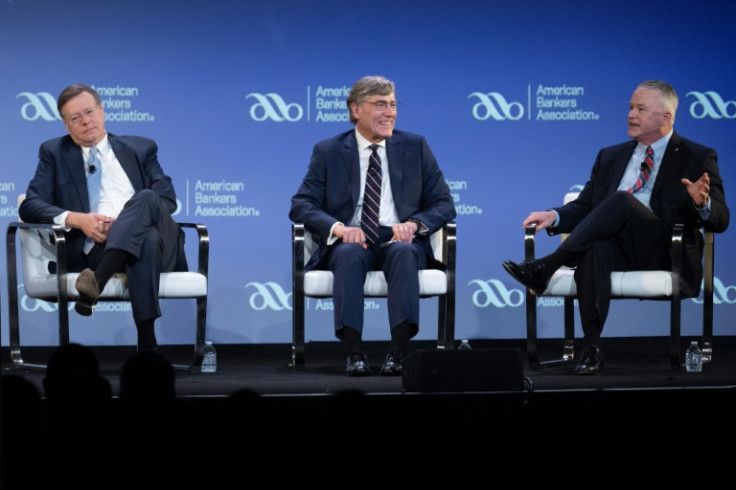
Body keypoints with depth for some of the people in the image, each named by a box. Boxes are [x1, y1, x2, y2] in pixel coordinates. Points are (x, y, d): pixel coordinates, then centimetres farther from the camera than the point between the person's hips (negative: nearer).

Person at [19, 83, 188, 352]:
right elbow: (30, 206, 9)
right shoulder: (54, 153, 21)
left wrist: (125, 222, -9)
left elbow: (168, 199, 12)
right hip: (92, 248, -2)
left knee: (145, 198, -34)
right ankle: (147, 345, -51)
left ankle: (97, 281, -52)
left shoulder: (141, 149, 24)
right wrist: (77, 219, -12)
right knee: (148, 239, -38)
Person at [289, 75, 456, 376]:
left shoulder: (415, 147, 12)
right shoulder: (327, 152, 9)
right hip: (350, 242, 0)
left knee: (403, 252, -35)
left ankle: (398, 352, -40)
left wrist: (414, 224, -14)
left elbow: (444, 204, 8)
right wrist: (338, 228, -19)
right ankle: (354, 353, -38)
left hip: (401, 242, 0)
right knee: (349, 254, -36)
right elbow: (301, 205, 1)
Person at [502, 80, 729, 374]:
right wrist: (554, 216, -2)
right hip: (616, 248, 3)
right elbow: (584, 208, 21)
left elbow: (720, 220, 1)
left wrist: (702, 203, -23)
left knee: (622, 200, -31)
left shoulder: (697, 159, 10)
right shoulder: (610, 157, 24)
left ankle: (546, 267, -32)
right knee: (595, 249, -36)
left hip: (665, 254, -3)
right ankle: (591, 348, -43)